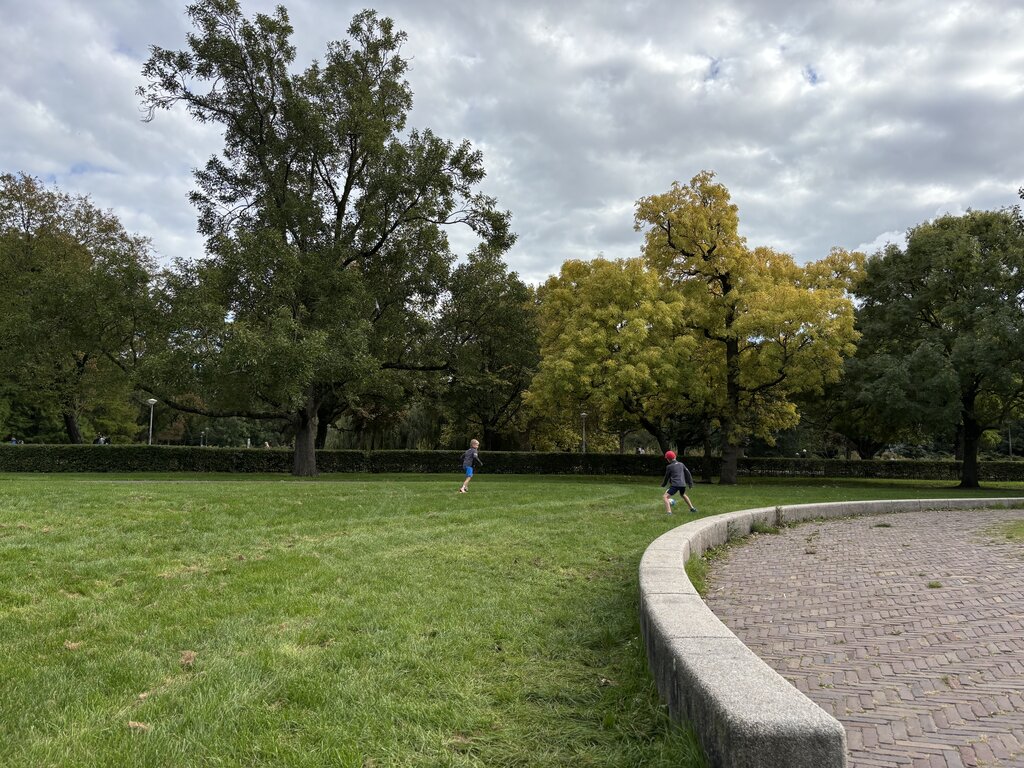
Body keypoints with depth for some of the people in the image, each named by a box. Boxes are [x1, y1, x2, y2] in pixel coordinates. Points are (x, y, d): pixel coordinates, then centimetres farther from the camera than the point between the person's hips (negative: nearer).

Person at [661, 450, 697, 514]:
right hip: (683, 484, 7)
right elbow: (687, 473, 16)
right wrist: (690, 483, 24)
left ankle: (669, 512, -28)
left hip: (675, 485, -7)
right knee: (683, 495, 36)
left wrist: (663, 485, 27)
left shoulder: (669, 467, 1)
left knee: (665, 497, -9)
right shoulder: (681, 464, 15)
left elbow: (667, 477, 10)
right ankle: (692, 508, 41)